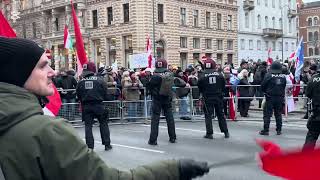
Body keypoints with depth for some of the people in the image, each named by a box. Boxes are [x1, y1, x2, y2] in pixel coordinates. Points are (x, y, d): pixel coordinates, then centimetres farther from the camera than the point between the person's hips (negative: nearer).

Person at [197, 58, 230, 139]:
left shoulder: (203, 77, -9)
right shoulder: (220, 75, -3)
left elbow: (200, 88, -1)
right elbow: (223, 86, 5)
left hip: (208, 98, -2)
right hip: (219, 97, 2)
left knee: (208, 115, 4)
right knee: (221, 114, 12)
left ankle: (209, 133, 1)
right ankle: (226, 132, 15)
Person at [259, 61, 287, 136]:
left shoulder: (269, 75, -12)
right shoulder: (283, 77, -1)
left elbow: (263, 86, -7)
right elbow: (284, 87, 8)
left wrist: (265, 92, 12)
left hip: (270, 97, -4)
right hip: (280, 98, 4)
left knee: (267, 114, 1)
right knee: (278, 114, 13)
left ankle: (265, 130, 2)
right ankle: (279, 130, 17)